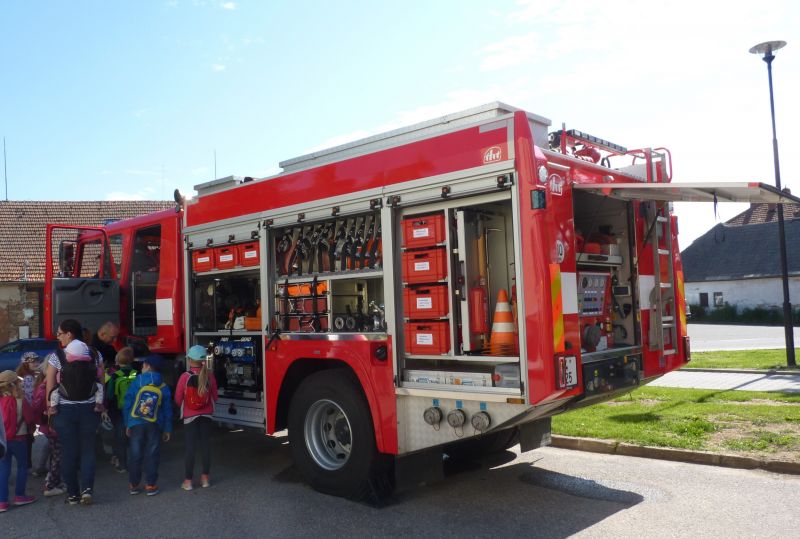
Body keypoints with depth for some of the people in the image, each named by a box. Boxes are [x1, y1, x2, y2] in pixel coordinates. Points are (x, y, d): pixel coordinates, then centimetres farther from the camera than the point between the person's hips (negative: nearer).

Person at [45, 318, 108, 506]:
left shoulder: (56, 357, -7)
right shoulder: (95, 355, -1)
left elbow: (50, 386, -6)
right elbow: (101, 383, 2)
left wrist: (51, 408, 4)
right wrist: (100, 404, 11)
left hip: (65, 410, -1)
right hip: (89, 408, 2)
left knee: (68, 451, 9)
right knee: (88, 450, 11)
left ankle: (72, 494, 15)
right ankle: (87, 488, -3)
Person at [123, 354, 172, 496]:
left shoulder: (135, 383, -3)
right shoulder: (163, 388, 2)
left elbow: (127, 405, 0)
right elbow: (167, 410, 4)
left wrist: (127, 424, 9)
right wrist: (167, 429, 10)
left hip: (136, 424, 0)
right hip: (155, 426, 0)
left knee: (135, 455, 10)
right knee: (152, 455, 6)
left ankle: (134, 485, 18)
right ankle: (151, 485, 8)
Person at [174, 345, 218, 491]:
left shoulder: (185, 376, -15)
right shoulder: (209, 376, -8)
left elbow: (178, 399, -6)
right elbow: (214, 397, 3)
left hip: (189, 416, -2)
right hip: (206, 416, 2)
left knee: (190, 447, 6)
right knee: (205, 445, 11)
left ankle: (188, 481, 11)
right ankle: (205, 478, 20)